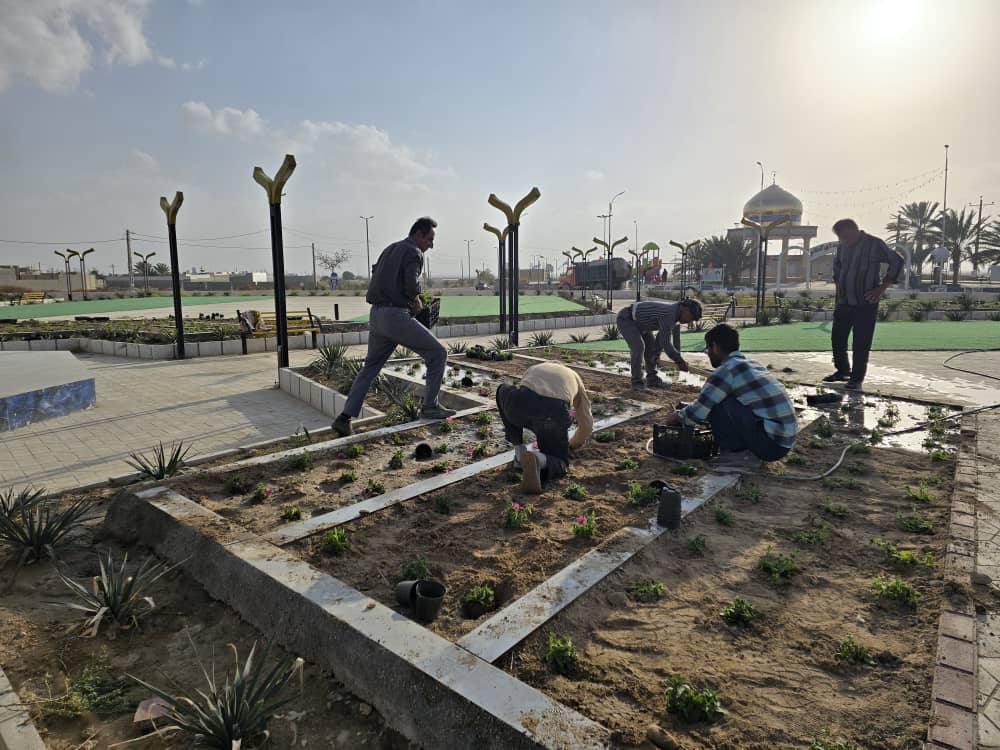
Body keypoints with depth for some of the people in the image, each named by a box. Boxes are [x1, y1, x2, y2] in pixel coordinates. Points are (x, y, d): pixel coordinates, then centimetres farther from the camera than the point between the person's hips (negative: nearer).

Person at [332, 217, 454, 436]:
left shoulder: (390, 249, 22)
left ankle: (345, 417, 10)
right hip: (397, 316, -8)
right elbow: (412, 286, -20)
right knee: (437, 354, 4)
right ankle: (430, 407, 8)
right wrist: (416, 301, 3)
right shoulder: (414, 253, -5)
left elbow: (376, 277, 32)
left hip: (376, 315, 8)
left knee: (370, 368, 18)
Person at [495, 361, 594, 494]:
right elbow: (586, 424, 40)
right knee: (559, 466, 23)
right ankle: (537, 459, -15)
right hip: (552, 417, -1)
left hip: (520, 407, 1)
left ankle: (520, 452, 30)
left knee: (504, 392, 38)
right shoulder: (574, 379, 38)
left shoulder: (532, 370, 41)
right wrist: (572, 444, 61)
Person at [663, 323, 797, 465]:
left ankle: (736, 453, 0)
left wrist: (678, 416, 12)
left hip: (770, 442, -9)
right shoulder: (753, 365, 16)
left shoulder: (726, 370, -11)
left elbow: (697, 413, -9)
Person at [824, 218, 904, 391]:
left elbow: (897, 261, -7)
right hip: (843, 302, 6)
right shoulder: (843, 247, 9)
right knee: (837, 338, 10)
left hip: (865, 304, -6)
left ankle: (857, 379, 3)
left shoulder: (874, 245, -8)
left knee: (861, 344, -3)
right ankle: (843, 370, 27)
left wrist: (882, 288, -11)